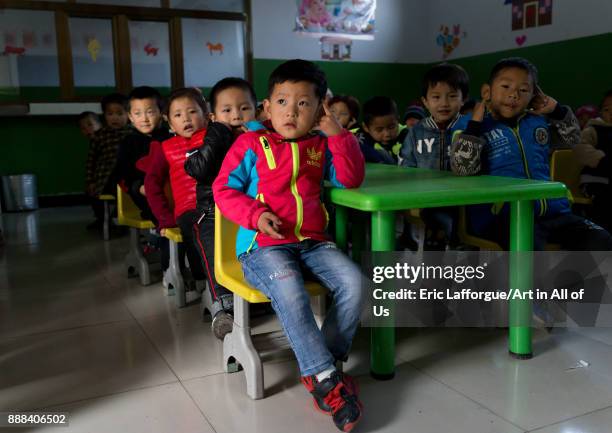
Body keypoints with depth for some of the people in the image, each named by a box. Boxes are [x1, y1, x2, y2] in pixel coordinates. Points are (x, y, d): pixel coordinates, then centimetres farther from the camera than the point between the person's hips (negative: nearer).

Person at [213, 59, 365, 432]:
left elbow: (351, 179, 8)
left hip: (312, 242, 5)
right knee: (290, 290, -33)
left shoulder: (320, 146, 14)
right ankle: (326, 379, -22)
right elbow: (224, 189, 0)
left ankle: (320, 365, -6)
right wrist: (257, 216, -17)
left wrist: (337, 133, -1)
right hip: (263, 246, -4)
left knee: (354, 282, -19)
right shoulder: (251, 144, 2)